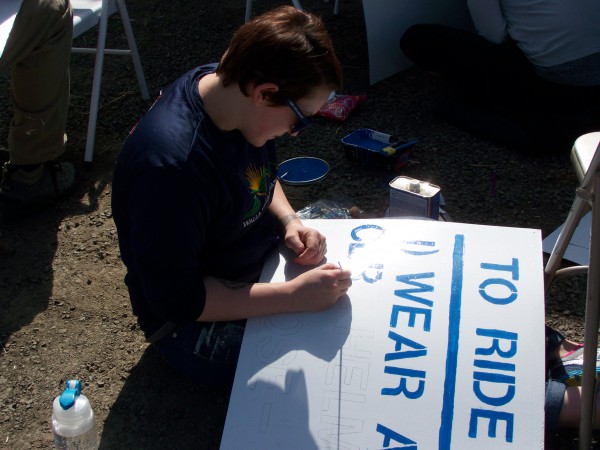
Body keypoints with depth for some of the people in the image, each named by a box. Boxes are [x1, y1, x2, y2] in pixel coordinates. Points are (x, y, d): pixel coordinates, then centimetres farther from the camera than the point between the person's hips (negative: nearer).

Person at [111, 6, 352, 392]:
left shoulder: (228, 85, -12)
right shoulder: (170, 165, -37)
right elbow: (176, 299, -30)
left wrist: (289, 221, -11)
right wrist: (294, 296, -33)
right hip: (194, 317, -8)